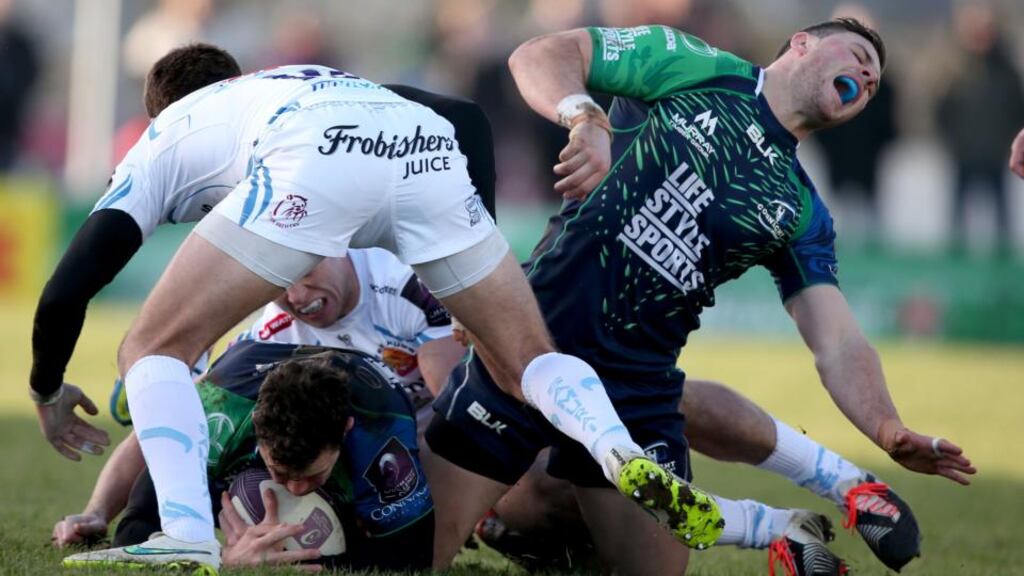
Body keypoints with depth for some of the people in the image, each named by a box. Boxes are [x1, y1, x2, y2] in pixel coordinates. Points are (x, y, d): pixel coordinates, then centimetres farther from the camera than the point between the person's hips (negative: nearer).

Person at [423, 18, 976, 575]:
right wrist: (585, 118, -25)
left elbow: (837, 344, 3)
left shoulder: (802, 214, 13)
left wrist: (888, 429, -17)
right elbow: (541, 56, -3)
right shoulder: (695, 67, 2)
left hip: (639, 385, 4)